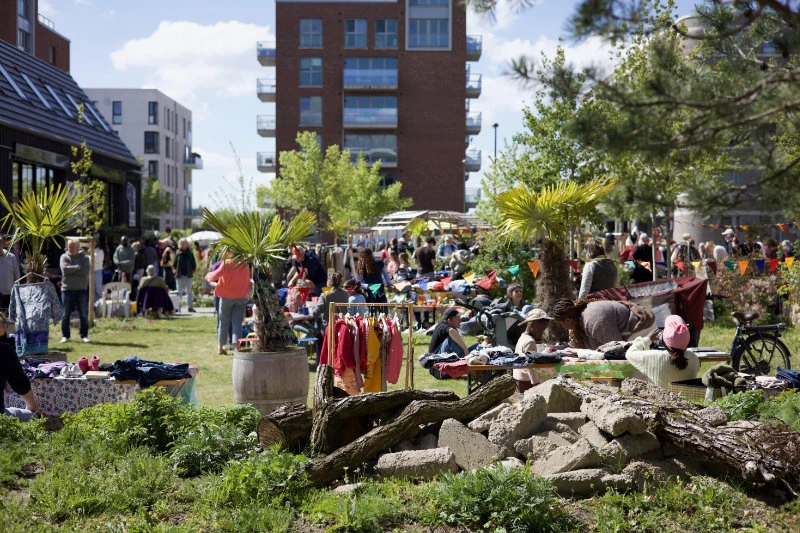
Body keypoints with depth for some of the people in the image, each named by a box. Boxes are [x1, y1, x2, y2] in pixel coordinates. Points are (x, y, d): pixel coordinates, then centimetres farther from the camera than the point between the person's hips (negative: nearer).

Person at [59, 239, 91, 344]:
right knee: (65, 314, 3)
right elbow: (65, 269, -13)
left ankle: (84, 335, 13)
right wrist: (78, 267, -10)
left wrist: (71, 269, -11)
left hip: (82, 289, 0)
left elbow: (86, 271, -12)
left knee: (84, 314, 3)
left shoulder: (84, 258, 5)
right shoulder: (64, 257, 6)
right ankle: (65, 335, 14)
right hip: (67, 289, 0)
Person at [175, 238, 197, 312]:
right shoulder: (178, 254, 5)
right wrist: (176, 271, 2)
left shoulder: (190, 254, 4)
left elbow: (194, 264, 8)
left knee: (189, 292, 2)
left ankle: (189, 307, 4)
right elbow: (175, 264, 11)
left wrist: (192, 271, 0)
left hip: (188, 275, 0)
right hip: (180, 275, 0)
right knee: (179, 292, 5)